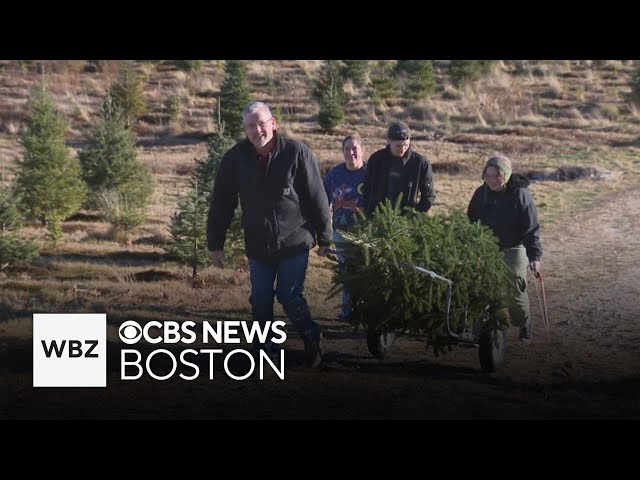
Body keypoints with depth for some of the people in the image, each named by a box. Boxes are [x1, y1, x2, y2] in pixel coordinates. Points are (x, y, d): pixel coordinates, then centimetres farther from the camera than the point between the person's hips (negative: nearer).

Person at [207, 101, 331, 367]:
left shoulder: (297, 153, -12)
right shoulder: (235, 158, -6)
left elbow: (317, 198, -6)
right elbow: (221, 203, 2)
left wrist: (324, 237, -2)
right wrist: (215, 243, 4)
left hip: (294, 243, -3)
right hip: (258, 246, 3)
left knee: (290, 296, -3)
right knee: (260, 301, 6)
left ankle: (312, 339, 23)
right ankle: (266, 352, 21)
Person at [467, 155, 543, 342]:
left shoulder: (520, 195, -14)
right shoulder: (481, 193, -2)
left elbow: (532, 228, -14)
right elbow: (470, 221, 12)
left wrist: (534, 256, -21)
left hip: (514, 250, -4)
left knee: (515, 292, -4)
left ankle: (524, 327, 19)